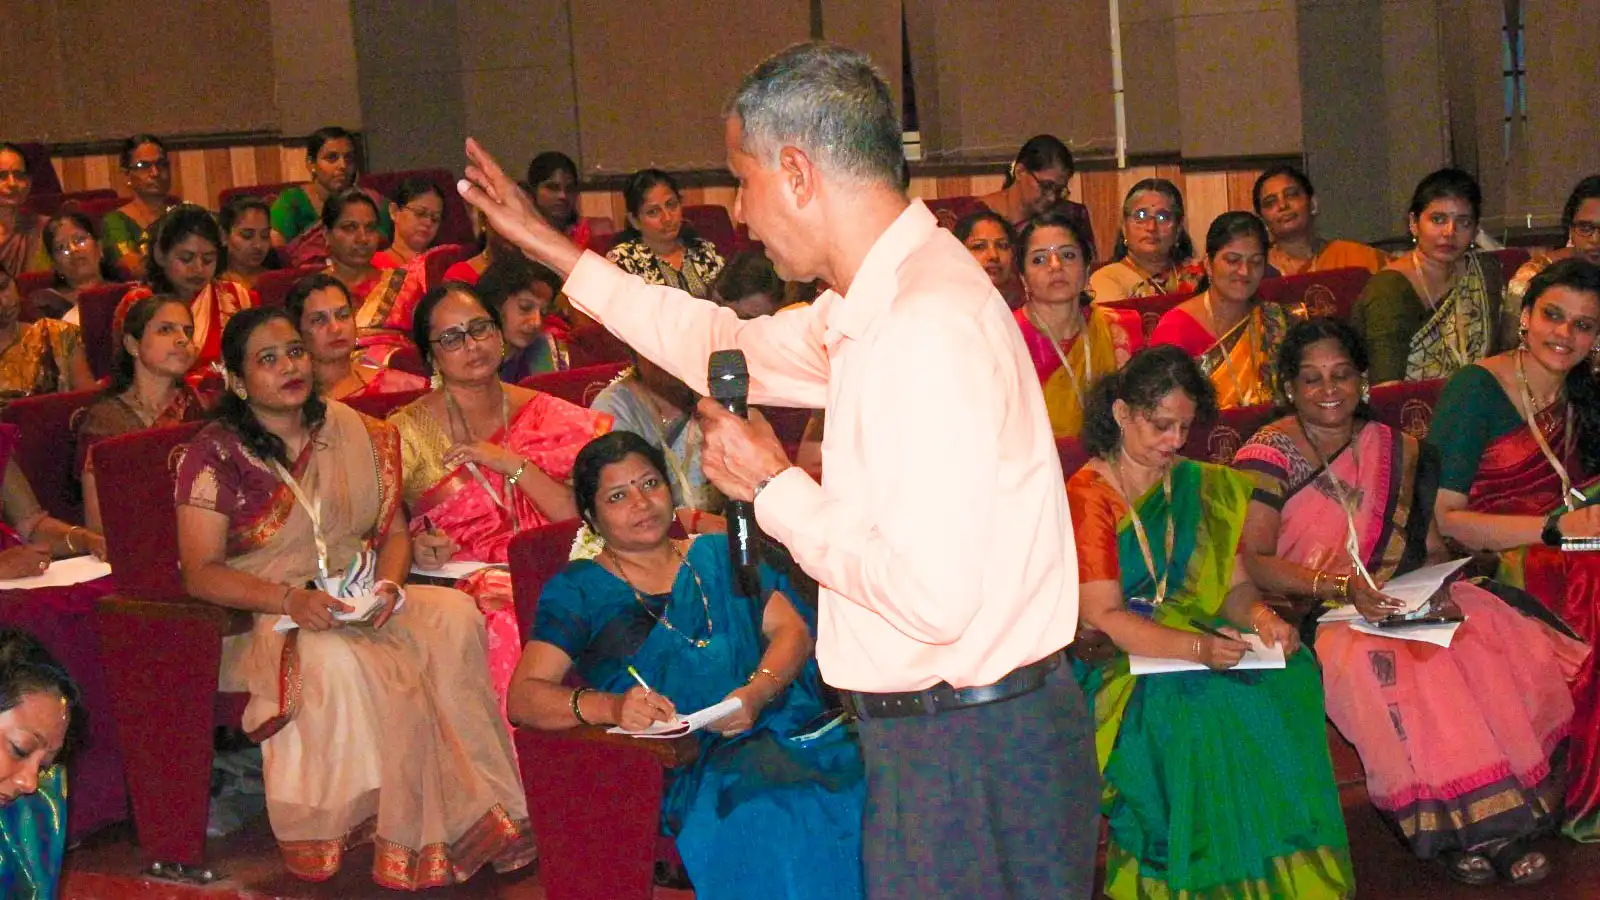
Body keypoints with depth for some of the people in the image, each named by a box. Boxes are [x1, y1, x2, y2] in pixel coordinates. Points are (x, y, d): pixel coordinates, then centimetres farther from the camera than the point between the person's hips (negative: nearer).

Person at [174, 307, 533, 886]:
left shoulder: (352, 432, 13)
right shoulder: (214, 455, -2)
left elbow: (394, 528, 13)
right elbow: (201, 573, -9)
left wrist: (388, 584, -10)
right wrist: (290, 600, -24)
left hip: (358, 599, 5)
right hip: (263, 619, -4)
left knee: (454, 616, -25)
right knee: (337, 661, -38)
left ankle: (477, 815, -26)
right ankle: (408, 843, -28)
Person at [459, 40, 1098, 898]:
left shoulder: (927, 324, -24)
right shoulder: (877, 298, 7)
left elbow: (934, 596, -28)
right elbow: (734, 346, 26)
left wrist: (775, 489, -13)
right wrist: (554, 251, 28)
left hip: (970, 753, -9)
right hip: (928, 734, 9)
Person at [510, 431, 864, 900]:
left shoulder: (720, 555, 23)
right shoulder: (579, 590, 13)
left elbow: (792, 629, 11)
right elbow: (523, 697, 2)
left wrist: (756, 693, -12)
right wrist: (609, 706, -19)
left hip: (774, 728, 4)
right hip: (682, 765, -3)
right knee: (767, 814, -35)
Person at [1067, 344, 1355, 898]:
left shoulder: (1203, 487, 16)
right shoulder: (1085, 497, -4)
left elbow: (1236, 584, 12)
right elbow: (1104, 618, -13)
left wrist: (1260, 615, -13)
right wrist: (1195, 648, -27)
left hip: (1205, 648, 5)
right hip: (1119, 666, -5)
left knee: (1289, 681, -24)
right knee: (1208, 711, -33)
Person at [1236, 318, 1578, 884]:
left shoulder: (1397, 451, 18)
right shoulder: (1269, 456, 0)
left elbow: (1434, 545, 16)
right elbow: (1252, 562, -11)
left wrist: (1437, 590, -8)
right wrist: (1343, 587, -23)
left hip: (1407, 603, 5)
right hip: (1315, 618, -5)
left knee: (1498, 638, -24)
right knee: (1385, 664, -37)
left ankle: (1499, 820, -19)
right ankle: (1452, 822, -23)